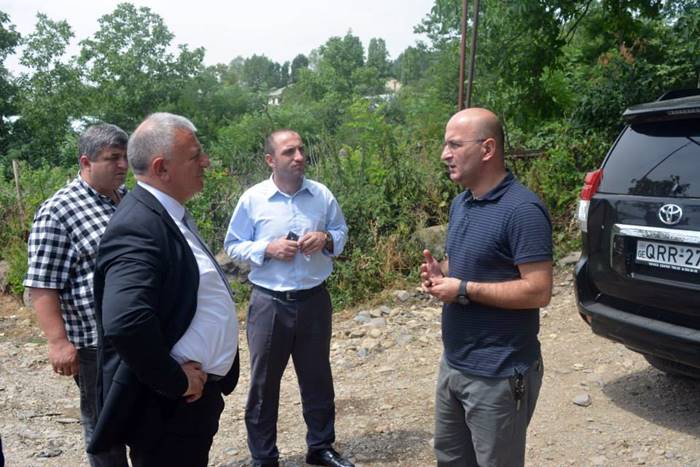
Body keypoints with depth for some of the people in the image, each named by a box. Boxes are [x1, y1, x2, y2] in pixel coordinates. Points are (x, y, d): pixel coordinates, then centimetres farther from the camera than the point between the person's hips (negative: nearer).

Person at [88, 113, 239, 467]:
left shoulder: (170, 213, 6)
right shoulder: (136, 228, -24)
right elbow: (126, 323, -36)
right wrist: (175, 381, -21)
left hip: (197, 391, 9)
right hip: (168, 406, -9)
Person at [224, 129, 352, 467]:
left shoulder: (322, 195, 1)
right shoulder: (252, 199, -5)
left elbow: (342, 233, 10)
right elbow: (233, 246, -1)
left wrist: (327, 239, -12)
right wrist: (268, 249, -17)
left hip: (314, 300, 2)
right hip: (269, 302, -2)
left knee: (317, 377, 16)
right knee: (264, 382, 10)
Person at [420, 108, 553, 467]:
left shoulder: (522, 209, -20)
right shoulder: (460, 203, 7)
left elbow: (538, 292, -24)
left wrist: (464, 290, -21)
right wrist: (439, 273, -3)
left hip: (499, 374, -8)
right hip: (453, 363, 9)